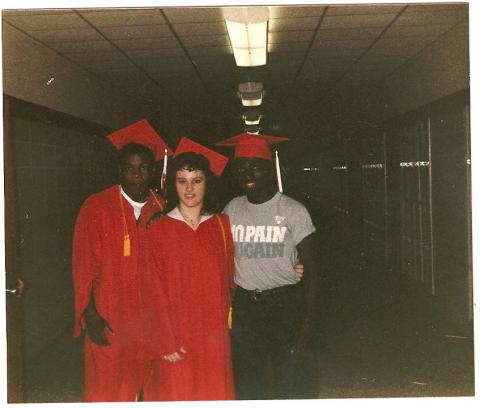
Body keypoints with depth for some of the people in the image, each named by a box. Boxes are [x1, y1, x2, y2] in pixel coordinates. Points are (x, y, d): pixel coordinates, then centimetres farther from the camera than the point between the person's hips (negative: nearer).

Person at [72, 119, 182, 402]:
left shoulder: (163, 211, 3)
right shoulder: (97, 208, -7)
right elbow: (84, 266, -6)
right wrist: (90, 315, -9)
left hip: (152, 319, 3)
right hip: (110, 320, -3)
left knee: (153, 389, 10)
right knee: (110, 392, 4)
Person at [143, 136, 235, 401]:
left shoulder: (222, 226, 2)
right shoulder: (158, 230, -3)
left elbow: (229, 279, 5)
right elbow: (153, 290, -4)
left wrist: (226, 323, -2)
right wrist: (163, 340, -9)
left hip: (213, 334, 2)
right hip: (175, 335, -2)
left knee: (215, 395, 9)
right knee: (178, 396, 7)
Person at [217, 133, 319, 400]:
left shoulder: (293, 210, -5)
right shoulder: (232, 210, 5)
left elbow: (310, 268, -5)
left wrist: (307, 322, -11)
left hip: (286, 305, -3)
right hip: (244, 308, 4)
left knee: (291, 388, -2)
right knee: (248, 387, 12)